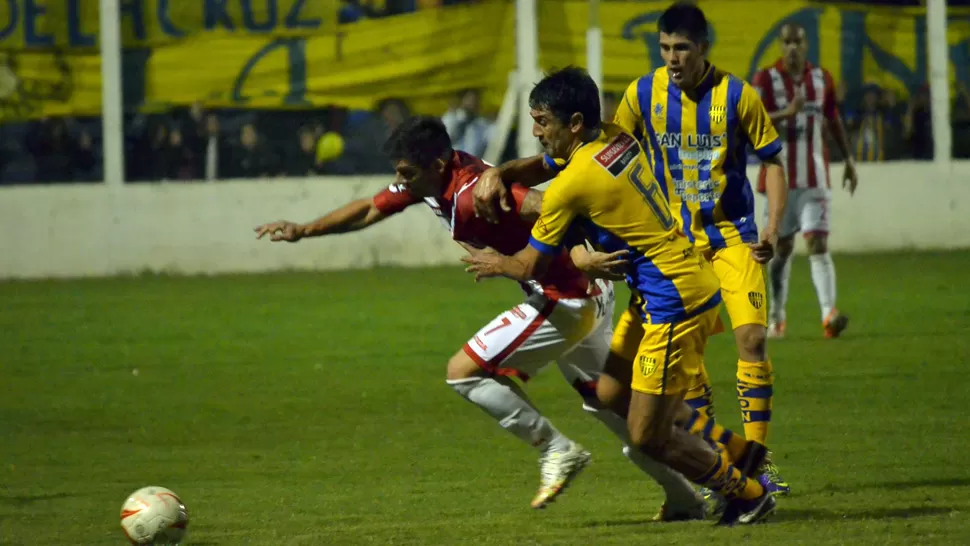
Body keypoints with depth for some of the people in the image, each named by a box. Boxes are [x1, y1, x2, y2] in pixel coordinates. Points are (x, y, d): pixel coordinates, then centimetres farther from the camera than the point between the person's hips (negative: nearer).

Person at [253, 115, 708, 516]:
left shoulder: (470, 195, -25)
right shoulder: (432, 180, 4)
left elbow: (548, 207, -37)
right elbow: (369, 211, 18)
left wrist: (577, 256, -50)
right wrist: (302, 231, 19)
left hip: (565, 299, -10)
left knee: (463, 372, -6)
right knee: (611, 405, 18)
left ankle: (556, 450, 0)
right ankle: (687, 496, 23)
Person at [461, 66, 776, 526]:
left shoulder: (573, 185, -18)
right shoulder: (616, 140, 7)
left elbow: (531, 267, -6)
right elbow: (542, 165, 26)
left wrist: (495, 264, 15)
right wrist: (500, 174, 7)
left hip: (675, 305, -10)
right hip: (696, 285, 10)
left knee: (647, 435, -3)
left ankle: (747, 494, 14)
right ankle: (739, 453, 24)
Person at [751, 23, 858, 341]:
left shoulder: (822, 79, 9)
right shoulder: (766, 80, -3)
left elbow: (834, 122, 20)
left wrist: (849, 161, 18)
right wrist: (786, 113, -27)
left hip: (815, 179, 2)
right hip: (781, 179, -1)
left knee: (818, 245, -11)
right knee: (782, 248, 6)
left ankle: (829, 315, -25)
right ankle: (776, 318, 20)